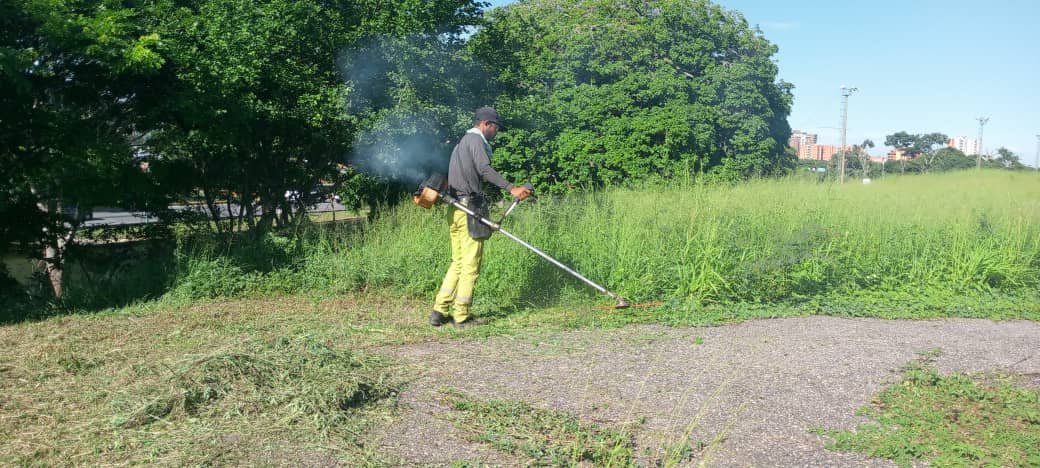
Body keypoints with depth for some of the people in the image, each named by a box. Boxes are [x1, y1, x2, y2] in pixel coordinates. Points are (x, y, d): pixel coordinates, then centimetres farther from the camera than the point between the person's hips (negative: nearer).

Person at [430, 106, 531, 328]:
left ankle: (440, 311, 10)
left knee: (458, 263, 13)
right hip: (470, 209, -10)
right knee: (471, 264, -4)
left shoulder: (462, 142, 25)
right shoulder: (476, 140, -5)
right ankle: (462, 316, 1)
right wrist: (511, 188, -29)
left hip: (455, 209, 10)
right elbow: (485, 170, -22)